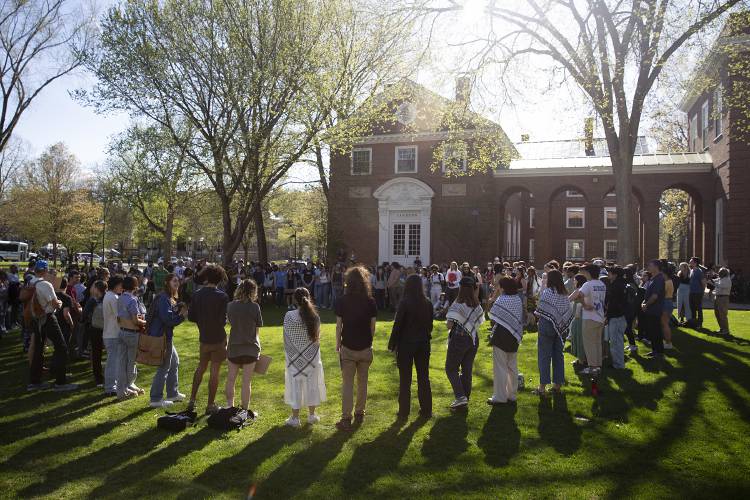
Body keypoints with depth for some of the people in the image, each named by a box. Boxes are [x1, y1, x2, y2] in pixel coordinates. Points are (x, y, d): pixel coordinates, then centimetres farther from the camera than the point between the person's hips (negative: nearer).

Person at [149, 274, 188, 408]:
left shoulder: (170, 298, 15)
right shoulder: (163, 298, -18)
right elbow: (167, 319, -26)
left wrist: (179, 308, -1)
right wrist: (182, 316, -15)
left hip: (166, 336, 11)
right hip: (162, 336, -11)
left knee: (174, 361, 20)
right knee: (164, 367, -3)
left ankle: (173, 393, 31)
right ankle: (156, 399, 6)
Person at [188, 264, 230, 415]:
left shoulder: (197, 295, -3)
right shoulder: (222, 296, -17)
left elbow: (190, 316, 0)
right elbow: (223, 320, -18)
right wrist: (215, 321, 4)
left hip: (203, 338, 5)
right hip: (218, 338, -5)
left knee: (200, 368, 22)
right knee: (214, 372, 4)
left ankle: (192, 400, 24)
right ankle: (210, 405, 12)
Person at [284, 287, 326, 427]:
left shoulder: (289, 316, -16)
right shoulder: (315, 317, -10)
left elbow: (287, 339, -8)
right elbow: (317, 337, 0)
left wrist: (288, 356, 6)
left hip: (294, 357, -2)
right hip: (312, 357, 2)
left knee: (295, 385, 7)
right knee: (312, 384, 13)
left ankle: (295, 418, 12)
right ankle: (311, 415, 23)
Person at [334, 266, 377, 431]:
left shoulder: (342, 301, -9)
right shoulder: (370, 301, -6)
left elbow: (339, 325, -6)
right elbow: (372, 326, -2)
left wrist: (337, 344, 6)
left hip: (348, 348, -2)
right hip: (365, 348, 2)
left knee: (347, 383, 2)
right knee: (362, 381, 16)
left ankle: (346, 418, 1)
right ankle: (360, 413, 27)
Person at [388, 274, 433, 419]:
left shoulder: (405, 303, -15)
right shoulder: (427, 303, -1)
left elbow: (397, 325, -13)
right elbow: (430, 325, 7)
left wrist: (392, 344, -5)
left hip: (406, 343, -4)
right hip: (423, 344, 4)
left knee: (405, 379, 7)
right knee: (423, 377, 14)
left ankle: (404, 411, 12)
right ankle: (426, 410, 20)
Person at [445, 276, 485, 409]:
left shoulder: (457, 306, -16)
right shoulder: (477, 306, 3)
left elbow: (449, 325, -20)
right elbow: (479, 322, 5)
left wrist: (449, 324, 1)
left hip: (459, 339, -6)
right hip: (473, 339, 6)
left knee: (451, 369, 5)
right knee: (467, 369, 15)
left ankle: (460, 397, -7)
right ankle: (466, 397, 21)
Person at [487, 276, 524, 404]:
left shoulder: (501, 299, -16)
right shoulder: (519, 299, 3)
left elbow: (493, 317, -14)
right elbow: (521, 318, 4)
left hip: (501, 335, -7)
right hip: (515, 336, 7)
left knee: (500, 367, 1)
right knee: (512, 367, 15)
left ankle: (500, 397, 5)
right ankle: (512, 395, 24)